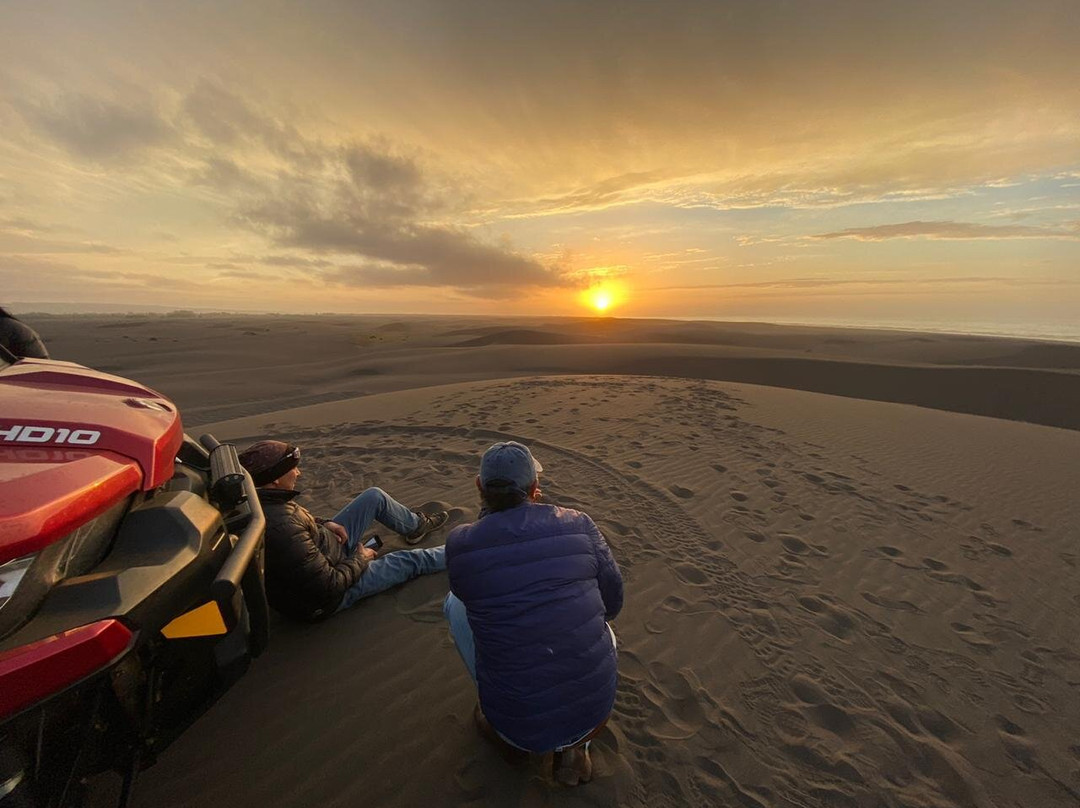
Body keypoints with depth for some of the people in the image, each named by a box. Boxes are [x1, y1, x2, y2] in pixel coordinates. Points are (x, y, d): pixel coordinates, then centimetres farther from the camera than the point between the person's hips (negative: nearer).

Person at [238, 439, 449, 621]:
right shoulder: (282, 530, -41)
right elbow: (330, 586, -32)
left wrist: (324, 523, -4)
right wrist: (360, 559, -14)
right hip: (327, 596, -8)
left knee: (375, 496, 6)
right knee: (408, 560, 3)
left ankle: (417, 525, 30)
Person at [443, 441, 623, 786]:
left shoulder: (459, 543, -12)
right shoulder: (578, 524, -11)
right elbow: (613, 603, 1)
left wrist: (490, 510, 6)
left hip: (517, 724, 0)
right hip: (593, 710, 1)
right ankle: (574, 744, 17)